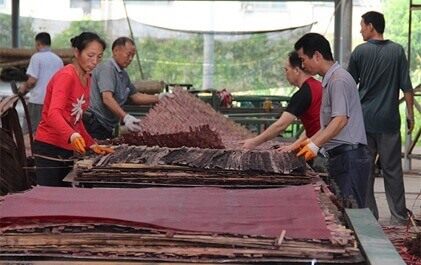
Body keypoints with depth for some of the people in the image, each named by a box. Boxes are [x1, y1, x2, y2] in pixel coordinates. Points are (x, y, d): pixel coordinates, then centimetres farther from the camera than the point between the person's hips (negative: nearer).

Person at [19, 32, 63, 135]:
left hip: (37, 100, -6)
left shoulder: (36, 57, -6)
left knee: (27, 133, -1)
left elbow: (32, 81, -12)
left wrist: (24, 88, 5)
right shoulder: (58, 60, 10)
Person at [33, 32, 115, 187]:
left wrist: (92, 145, 12)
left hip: (68, 150, 9)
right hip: (49, 148, -8)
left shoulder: (87, 80, 12)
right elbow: (54, 113, -30)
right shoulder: (66, 76, -15)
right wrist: (73, 136, -46)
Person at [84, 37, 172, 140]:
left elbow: (136, 96, 24)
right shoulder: (107, 69, -12)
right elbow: (107, 98, -24)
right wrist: (126, 117, -35)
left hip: (107, 128, 10)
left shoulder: (123, 75, 20)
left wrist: (159, 98, 10)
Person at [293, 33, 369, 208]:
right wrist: (311, 141, 20)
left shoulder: (339, 80, -12)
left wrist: (315, 145, -24)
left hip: (349, 157, -10)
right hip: (339, 157, 10)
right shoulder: (330, 80, 20)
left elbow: (341, 120, -22)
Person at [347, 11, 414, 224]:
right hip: (390, 120, 1)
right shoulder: (397, 51, 0)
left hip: (364, 119, -1)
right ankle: (398, 217, 7)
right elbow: (406, 86, -2)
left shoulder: (360, 51, -2)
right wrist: (410, 114, 6)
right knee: (392, 169, 5)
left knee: (365, 169, 5)